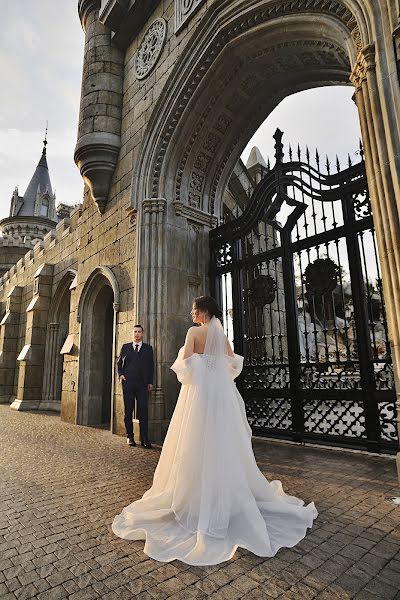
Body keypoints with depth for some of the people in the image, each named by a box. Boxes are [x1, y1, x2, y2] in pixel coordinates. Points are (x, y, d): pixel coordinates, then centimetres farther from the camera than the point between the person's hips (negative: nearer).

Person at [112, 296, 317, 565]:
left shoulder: (195, 332, -8)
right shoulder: (222, 334, 10)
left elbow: (185, 360, -18)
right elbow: (234, 362, 14)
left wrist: (186, 375, 1)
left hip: (200, 391, -6)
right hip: (222, 391, 6)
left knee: (199, 445, 2)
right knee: (223, 444, 14)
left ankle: (199, 501, 11)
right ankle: (228, 495, 26)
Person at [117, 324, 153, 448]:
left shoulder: (148, 348, 12)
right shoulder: (125, 347, 13)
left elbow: (151, 366, 10)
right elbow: (119, 363, 16)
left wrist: (150, 382, 4)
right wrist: (120, 374, 0)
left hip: (142, 383, -1)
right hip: (128, 382, 1)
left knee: (143, 410, -6)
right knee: (128, 410, 5)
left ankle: (144, 438, -1)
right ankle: (130, 436, 15)